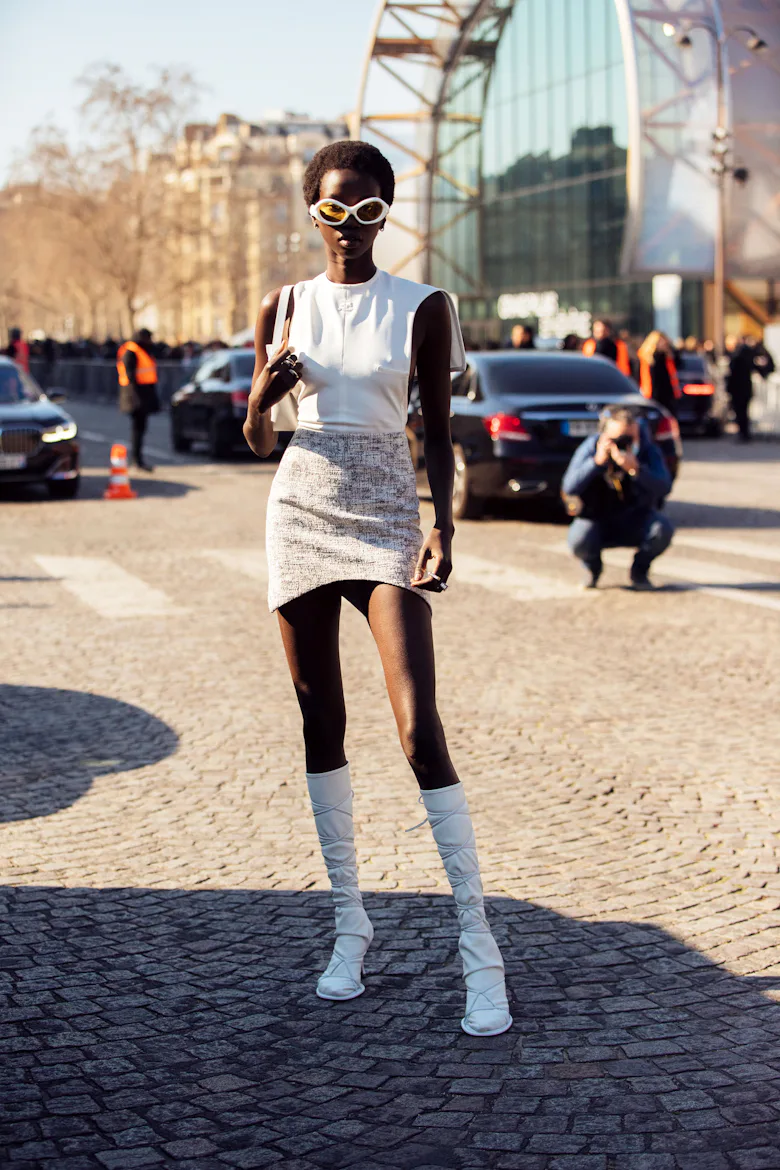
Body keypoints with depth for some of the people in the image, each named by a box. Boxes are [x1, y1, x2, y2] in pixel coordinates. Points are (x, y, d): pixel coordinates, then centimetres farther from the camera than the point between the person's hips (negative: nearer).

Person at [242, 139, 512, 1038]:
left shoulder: (422, 309, 1)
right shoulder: (283, 309, 7)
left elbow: (437, 431, 3)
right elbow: (258, 440, 10)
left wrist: (443, 526, -10)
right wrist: (265, 393, -12)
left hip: (386, 521, -3)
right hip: (301, 514, 3)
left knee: (420, 731, -13)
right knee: (321, 723, 6)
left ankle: (478, 944, -8)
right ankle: (349, 922, 18)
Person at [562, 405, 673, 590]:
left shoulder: (649, 451, -15)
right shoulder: (589, 448, -16)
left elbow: (664, 488, -30)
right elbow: (569, 488, -27)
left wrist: (634, 469, -45)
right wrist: (597, 461, -38)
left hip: (635, 521, 1)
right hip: (596, 520, -1)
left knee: (663, 529, -30)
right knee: (578, 542, -33)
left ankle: (639, 570, 3)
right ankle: (592, 567, 8)